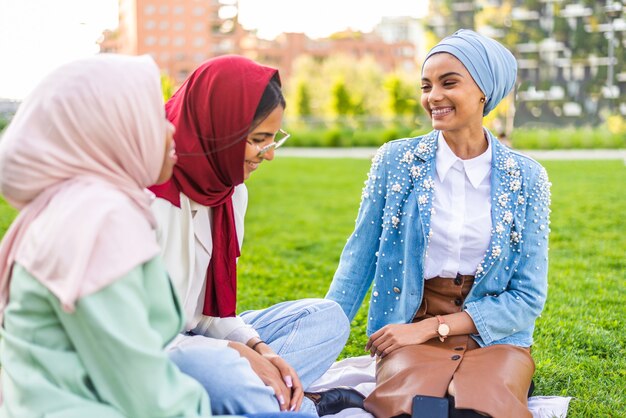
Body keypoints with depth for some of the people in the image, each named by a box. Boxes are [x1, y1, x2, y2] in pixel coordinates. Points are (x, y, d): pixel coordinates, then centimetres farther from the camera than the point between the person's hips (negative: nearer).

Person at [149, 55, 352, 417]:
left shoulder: (232, 191, 4)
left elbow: (211, 309, 6)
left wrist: (257, 347, -11)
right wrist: (236, 351, -21)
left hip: (195, 337, 9)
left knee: (327, 316, 1)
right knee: (224, 371, -39)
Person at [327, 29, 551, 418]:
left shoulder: (527, 178, 0)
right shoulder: (396, 160, 1)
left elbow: (528, 297, -2)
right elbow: (359, 257, 5)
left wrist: (432, 327, -11)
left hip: (496, 336, 1)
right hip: (407, 333, 0)